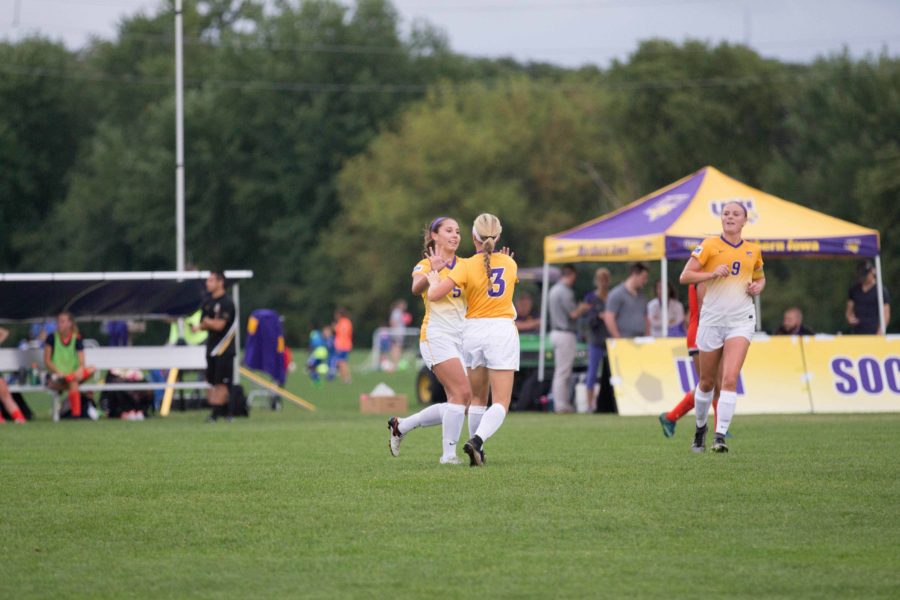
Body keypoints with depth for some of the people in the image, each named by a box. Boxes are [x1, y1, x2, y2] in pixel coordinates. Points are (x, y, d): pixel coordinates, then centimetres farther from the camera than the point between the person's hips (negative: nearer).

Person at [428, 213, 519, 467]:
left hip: (473, 330, 1)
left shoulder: (467, 267, -6)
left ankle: (477, 450, 10)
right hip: (502, 330, -1)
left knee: (477, 399, 16)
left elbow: (433, 295, -13)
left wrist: (434, 279, 8)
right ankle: (477, 440, -27)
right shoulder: (510, 263, 3)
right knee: (501, 403, -5)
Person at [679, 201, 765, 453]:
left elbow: (760, 278, 26)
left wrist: (757, 287, 3)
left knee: (730, 379, -16)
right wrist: (713, 273, -20)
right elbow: (685, 276, -6)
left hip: (741, 321, 1)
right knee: (707, 382, 9)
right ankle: (700, 427, 33)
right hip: (712, 319, -1)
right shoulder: (709, 245, -2)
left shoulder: (753, 250, 9)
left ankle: (720, 436, -18)